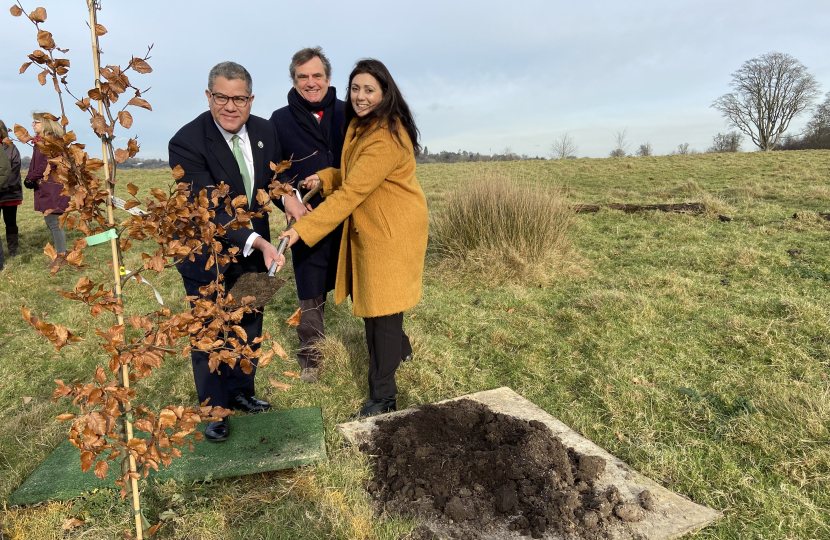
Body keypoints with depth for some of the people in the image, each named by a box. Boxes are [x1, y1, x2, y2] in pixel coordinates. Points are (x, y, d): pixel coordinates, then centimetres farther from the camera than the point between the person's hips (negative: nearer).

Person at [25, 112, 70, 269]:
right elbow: (34, 163, 16)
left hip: (53, 187, -9)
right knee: (50, 222, 12)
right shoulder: (39, 141, 16)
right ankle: (60, 253, 19)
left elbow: (48, 164, -19)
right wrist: (29, 178, 0)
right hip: (43, 188, 9)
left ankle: (61, 257, -2)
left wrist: (31, 177, -15)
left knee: (54, 222, -8)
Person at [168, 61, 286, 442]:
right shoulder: (187, 143, -23)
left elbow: (275, 175, 10)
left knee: (249, 326, 19)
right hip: (207, 255, -5)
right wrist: (258, 242, -39)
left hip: (254, 249, 6)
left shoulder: (265, 131, -5)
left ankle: (240, 391, 42)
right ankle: (213, 409, 30)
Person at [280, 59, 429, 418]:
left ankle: (382, 399, 10)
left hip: (391, 231, -9)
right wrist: (324, 178, -2)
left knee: (381, 308, -3)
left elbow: (352, 193, -27)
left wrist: (303, 229, -25)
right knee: (369, 298, 19)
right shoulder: (360, 126, 10)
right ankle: (399, 349, 46)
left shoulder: (387, 138, -23)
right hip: (367, 228, 9)